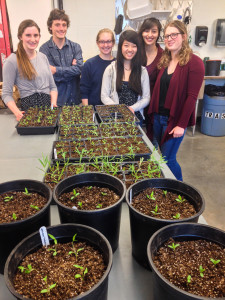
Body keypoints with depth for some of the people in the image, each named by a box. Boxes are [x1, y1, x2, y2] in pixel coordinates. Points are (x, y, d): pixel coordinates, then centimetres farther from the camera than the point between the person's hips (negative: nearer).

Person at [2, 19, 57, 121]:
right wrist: (17, 112, -22)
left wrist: (53, 104, -3)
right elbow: (6, 94, -6)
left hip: (48, 104, 5)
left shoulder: (43, 57, 13)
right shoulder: (12, 61, -5)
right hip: (29, 106, -4)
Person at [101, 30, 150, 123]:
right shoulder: (111, 69, 3)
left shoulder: (142, 71, 7)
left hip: (136, 117, 1)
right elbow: (104, 96, 1)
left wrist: (132, 108, -11)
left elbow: (146, 98, 6)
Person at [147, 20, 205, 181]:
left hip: (175, 120, -7)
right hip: (157, 117, 7)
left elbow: (192, 97, -15)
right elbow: (158, 91, 11)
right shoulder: (164, 61, 11)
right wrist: (153, 114, 5)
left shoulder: (194, 62, -11)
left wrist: (182, 125, -17)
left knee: (168, 159, -1)